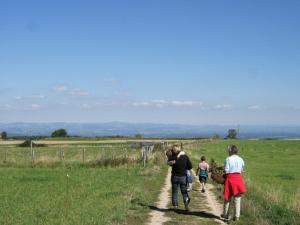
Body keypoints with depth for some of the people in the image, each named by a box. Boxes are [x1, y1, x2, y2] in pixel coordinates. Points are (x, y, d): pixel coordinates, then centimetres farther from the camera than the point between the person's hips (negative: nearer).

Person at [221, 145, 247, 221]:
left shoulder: (228, 159, -10)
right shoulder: (241, 159, 3)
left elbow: (226, 171, -12)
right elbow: (242, 170, 9)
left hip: (230, 178, -3)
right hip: (238, 178, 3)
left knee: (227, 198, 11)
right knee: (237, 199, 7)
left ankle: (225, 214, 20)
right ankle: (237, 216, 6)